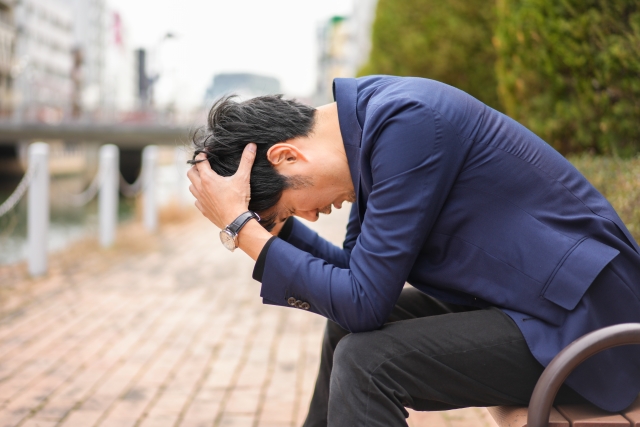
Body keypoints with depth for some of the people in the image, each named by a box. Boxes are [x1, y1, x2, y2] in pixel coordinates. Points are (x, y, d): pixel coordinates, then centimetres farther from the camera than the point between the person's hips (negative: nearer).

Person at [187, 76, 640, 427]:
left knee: (365, 360, -19)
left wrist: (240, 226, -17)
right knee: (346, 329, 14)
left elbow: (363, 302, -22)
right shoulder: (373, 115, 4)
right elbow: (353, 271, 12)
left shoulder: (408, 121, -24)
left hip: (579, 323, -10)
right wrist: (275, 221, 1)